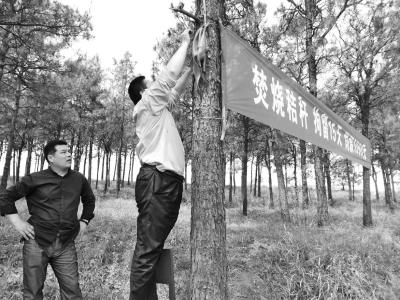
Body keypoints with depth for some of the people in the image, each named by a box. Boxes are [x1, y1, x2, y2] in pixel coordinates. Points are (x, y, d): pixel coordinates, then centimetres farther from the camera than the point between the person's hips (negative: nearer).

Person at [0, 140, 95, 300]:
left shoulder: (79, 179, 6)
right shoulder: (34, 180, -3)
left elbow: (89, 200, 23)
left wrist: (84, 221, 14)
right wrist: (17, 222, -2)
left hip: (66, 246, 2)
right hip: (37, 243, -1)